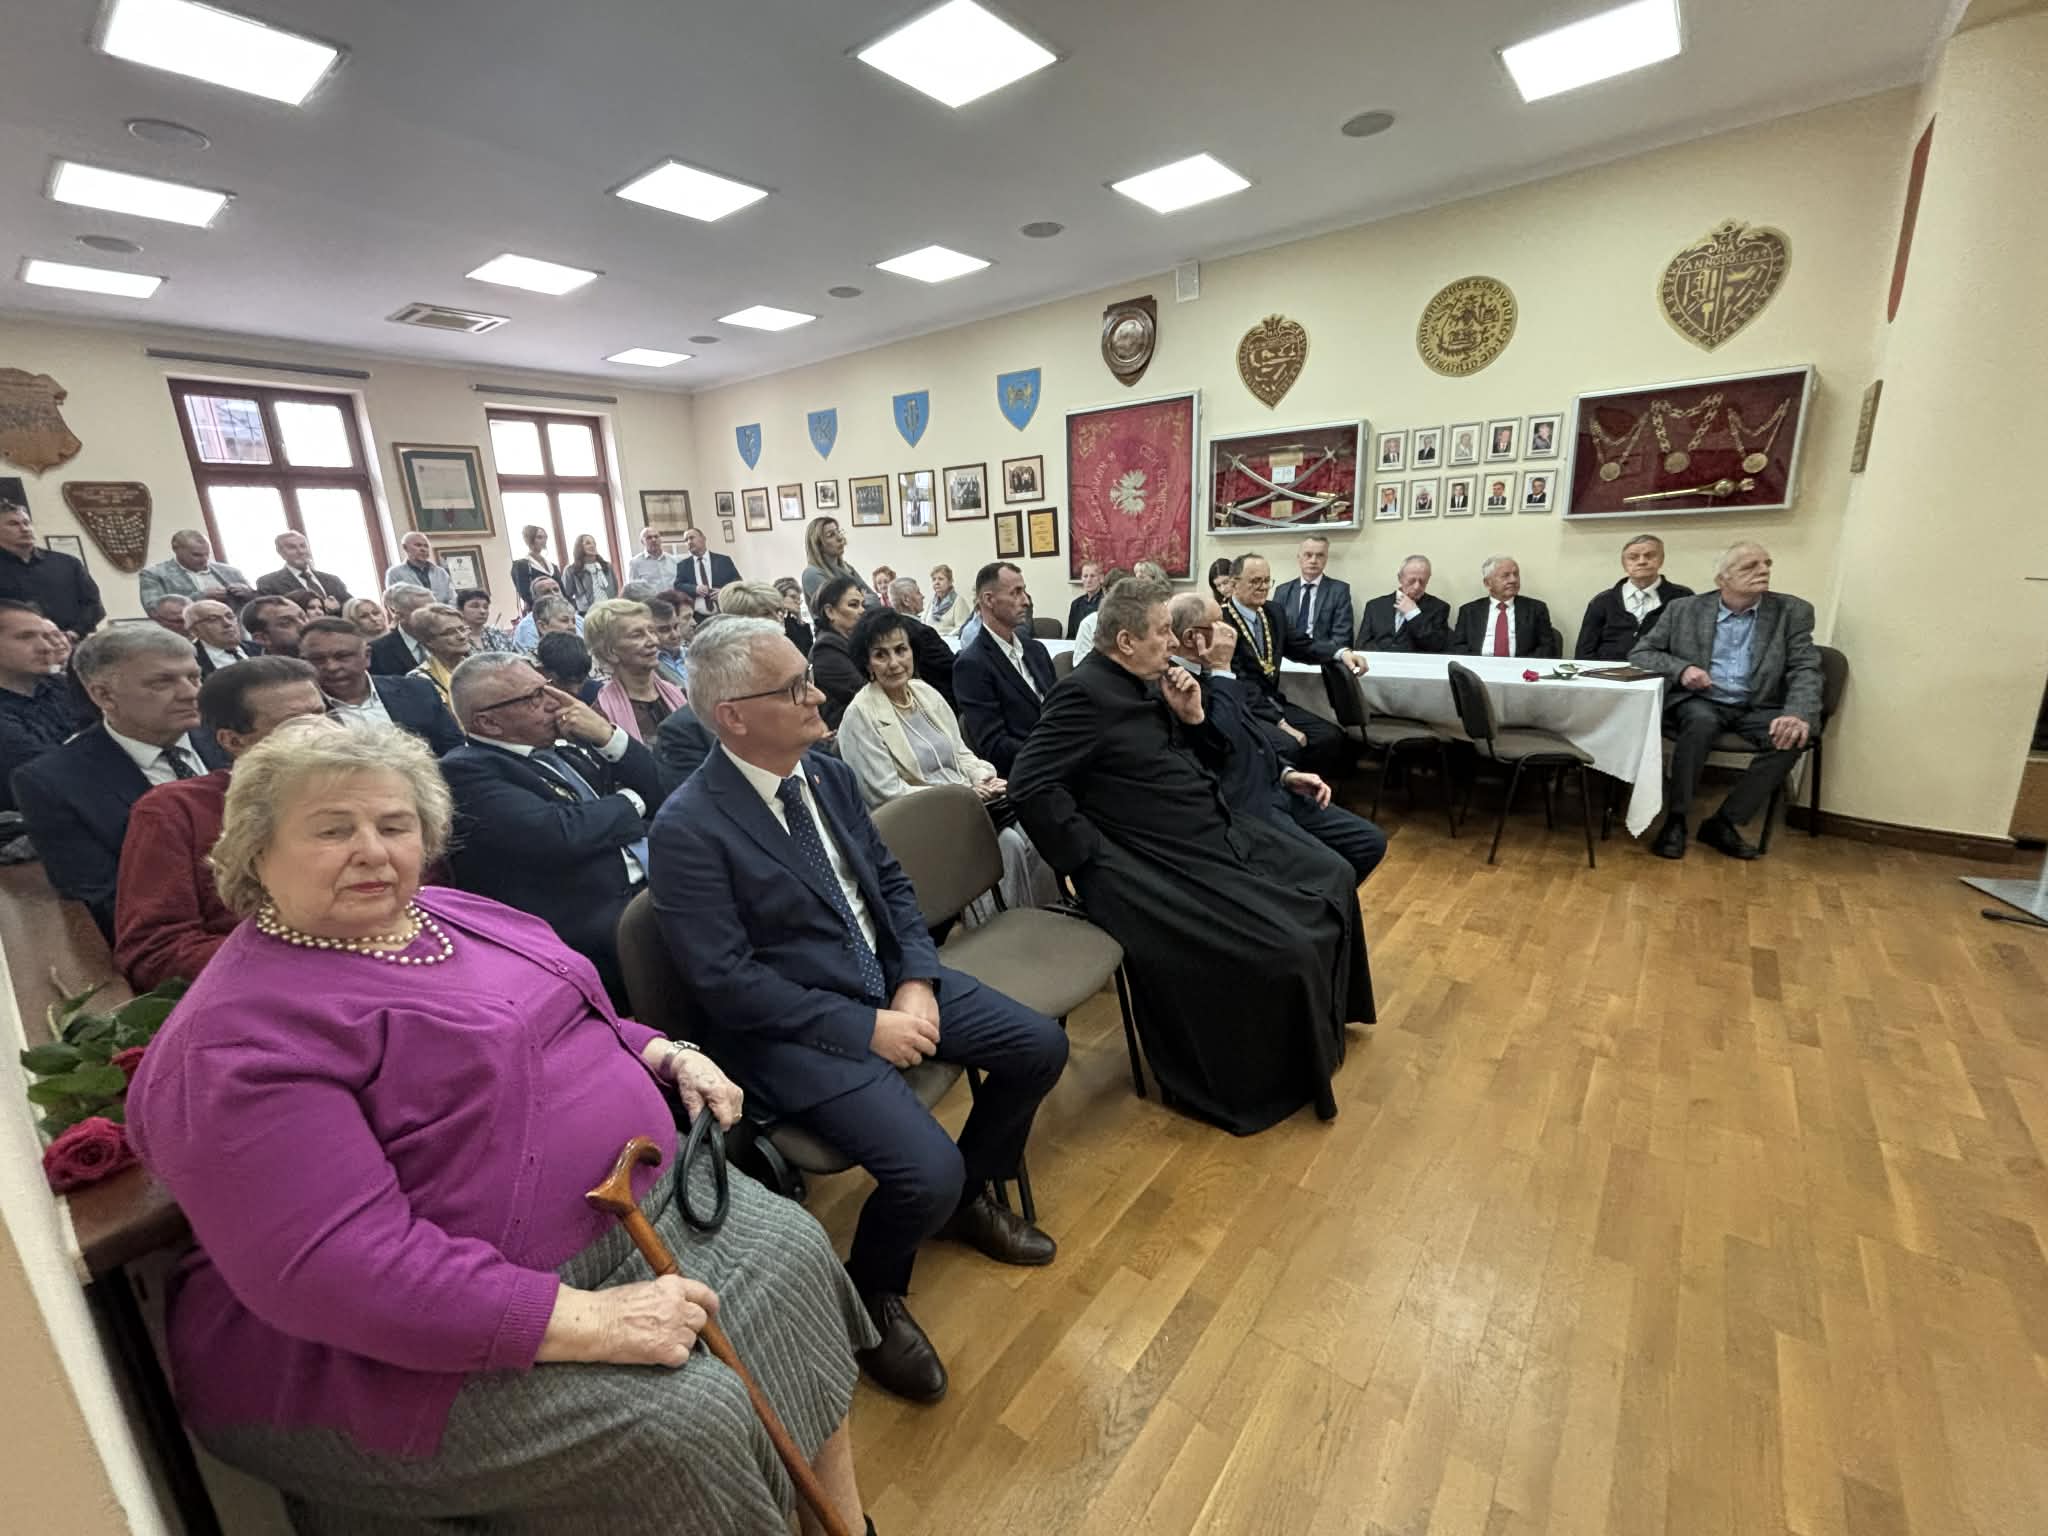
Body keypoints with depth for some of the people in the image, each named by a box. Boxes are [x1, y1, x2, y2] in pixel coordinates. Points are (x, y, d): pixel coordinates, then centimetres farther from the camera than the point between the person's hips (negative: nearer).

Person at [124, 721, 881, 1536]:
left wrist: (669, 1056, 2)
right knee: (687, 1426, -22)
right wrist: (583, 1321, -31)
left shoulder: (455, 915, 7)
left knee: (789, 1247, 2)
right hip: (435, 1340, -8)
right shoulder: (244, 1042, -19)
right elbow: (333, 1263, -27)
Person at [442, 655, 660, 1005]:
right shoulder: (466, 770, -4)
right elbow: (557, 835, -19)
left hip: (654, 885, 8)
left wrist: (609, 736, 2)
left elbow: (657, 791, 18)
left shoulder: (564, 744, 16)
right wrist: (628, 802, -1)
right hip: (589, 925, -7)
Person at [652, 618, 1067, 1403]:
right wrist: (865, 1027, -20)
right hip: (797, 1029, -7)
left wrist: (917, 981, -8)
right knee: (926, 1172, -22)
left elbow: (891, 883, 8)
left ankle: (968, 1197, 30)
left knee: (1040, 1047, 4)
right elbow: (725, 982, -20)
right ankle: (871, 1295, 15)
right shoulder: (687, 828, -19)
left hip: (892, 980, 7)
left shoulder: (829, 774, 1)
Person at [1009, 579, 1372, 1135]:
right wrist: (1098, 862, -22)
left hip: (1219, 831, 10)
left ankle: (1319, 1019, 37)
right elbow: (1030, 785, -24)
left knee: (1332, 878, 15)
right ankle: (1272, 1081, 11)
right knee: (1285, 949, -17)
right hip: (1170, 865, -10)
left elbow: (1207, 763, 18)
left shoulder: (1149, 680, 9)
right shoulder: (1087, 693, -18)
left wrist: (1192, 717, -2)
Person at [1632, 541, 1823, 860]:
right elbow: (1639, 654, 5)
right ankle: (1675, 820, -25)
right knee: (1702, 721, -36)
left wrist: (1798, 713, -23)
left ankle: (1723, 822, -18)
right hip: (1699, 703, -2)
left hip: (1756, 708, 2)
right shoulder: (1683, 609, 5)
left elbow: (1806, 669, -3)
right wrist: (1680, 668, -16)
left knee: (1794, 735, -29)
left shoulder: (1793, 612, 6)